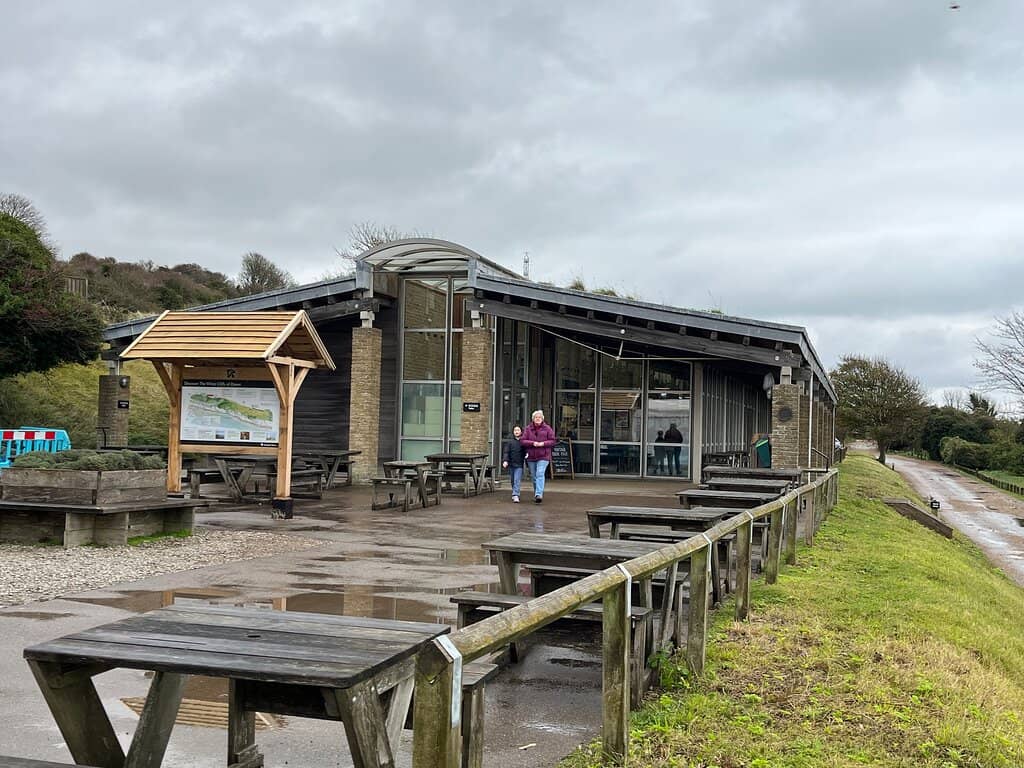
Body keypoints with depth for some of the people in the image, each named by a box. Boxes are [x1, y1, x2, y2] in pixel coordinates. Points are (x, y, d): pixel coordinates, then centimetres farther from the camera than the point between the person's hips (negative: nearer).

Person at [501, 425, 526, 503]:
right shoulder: (509, 441, 3)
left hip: (519, 465, -2)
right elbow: (506, 452, -2)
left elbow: (526, 453, 8)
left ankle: (516, 495, -16)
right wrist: (505, 460, -13)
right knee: (512, 481, 11)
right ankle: (515, 494, 26)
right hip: (511, 464, 2)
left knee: (517, 480, -12)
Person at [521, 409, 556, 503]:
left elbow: (553, 441, 0)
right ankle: (536, 494, 24)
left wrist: (543, 443, -16)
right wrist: (533, 443, -16)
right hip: (531, 456, 3)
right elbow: (522, 441, -2)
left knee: (540, 474, -18)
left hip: (543, 456, -3)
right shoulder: (528, 428, 4)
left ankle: (539, 494, -27)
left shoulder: (547, 428, 1)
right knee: (534, 477, 11)